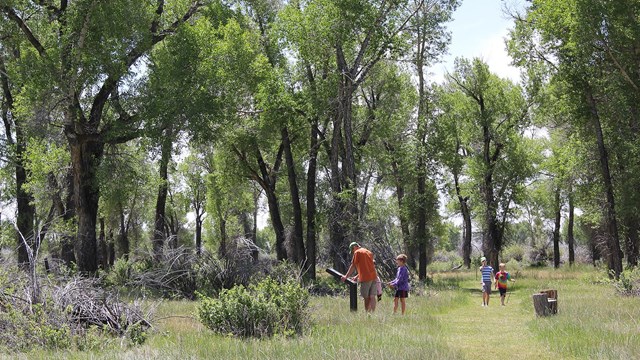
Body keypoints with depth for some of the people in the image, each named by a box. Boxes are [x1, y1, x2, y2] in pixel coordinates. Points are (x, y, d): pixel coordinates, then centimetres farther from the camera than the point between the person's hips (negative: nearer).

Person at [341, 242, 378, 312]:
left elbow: (353, 266, 0)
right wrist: (357, 276, 30)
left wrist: (346, 276, 8)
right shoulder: (369, 252, 21)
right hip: (374, 277, 6)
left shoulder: (357, 252, 0)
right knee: (372, 297, 3)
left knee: (366, 298, 0)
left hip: (365, 278, -6)